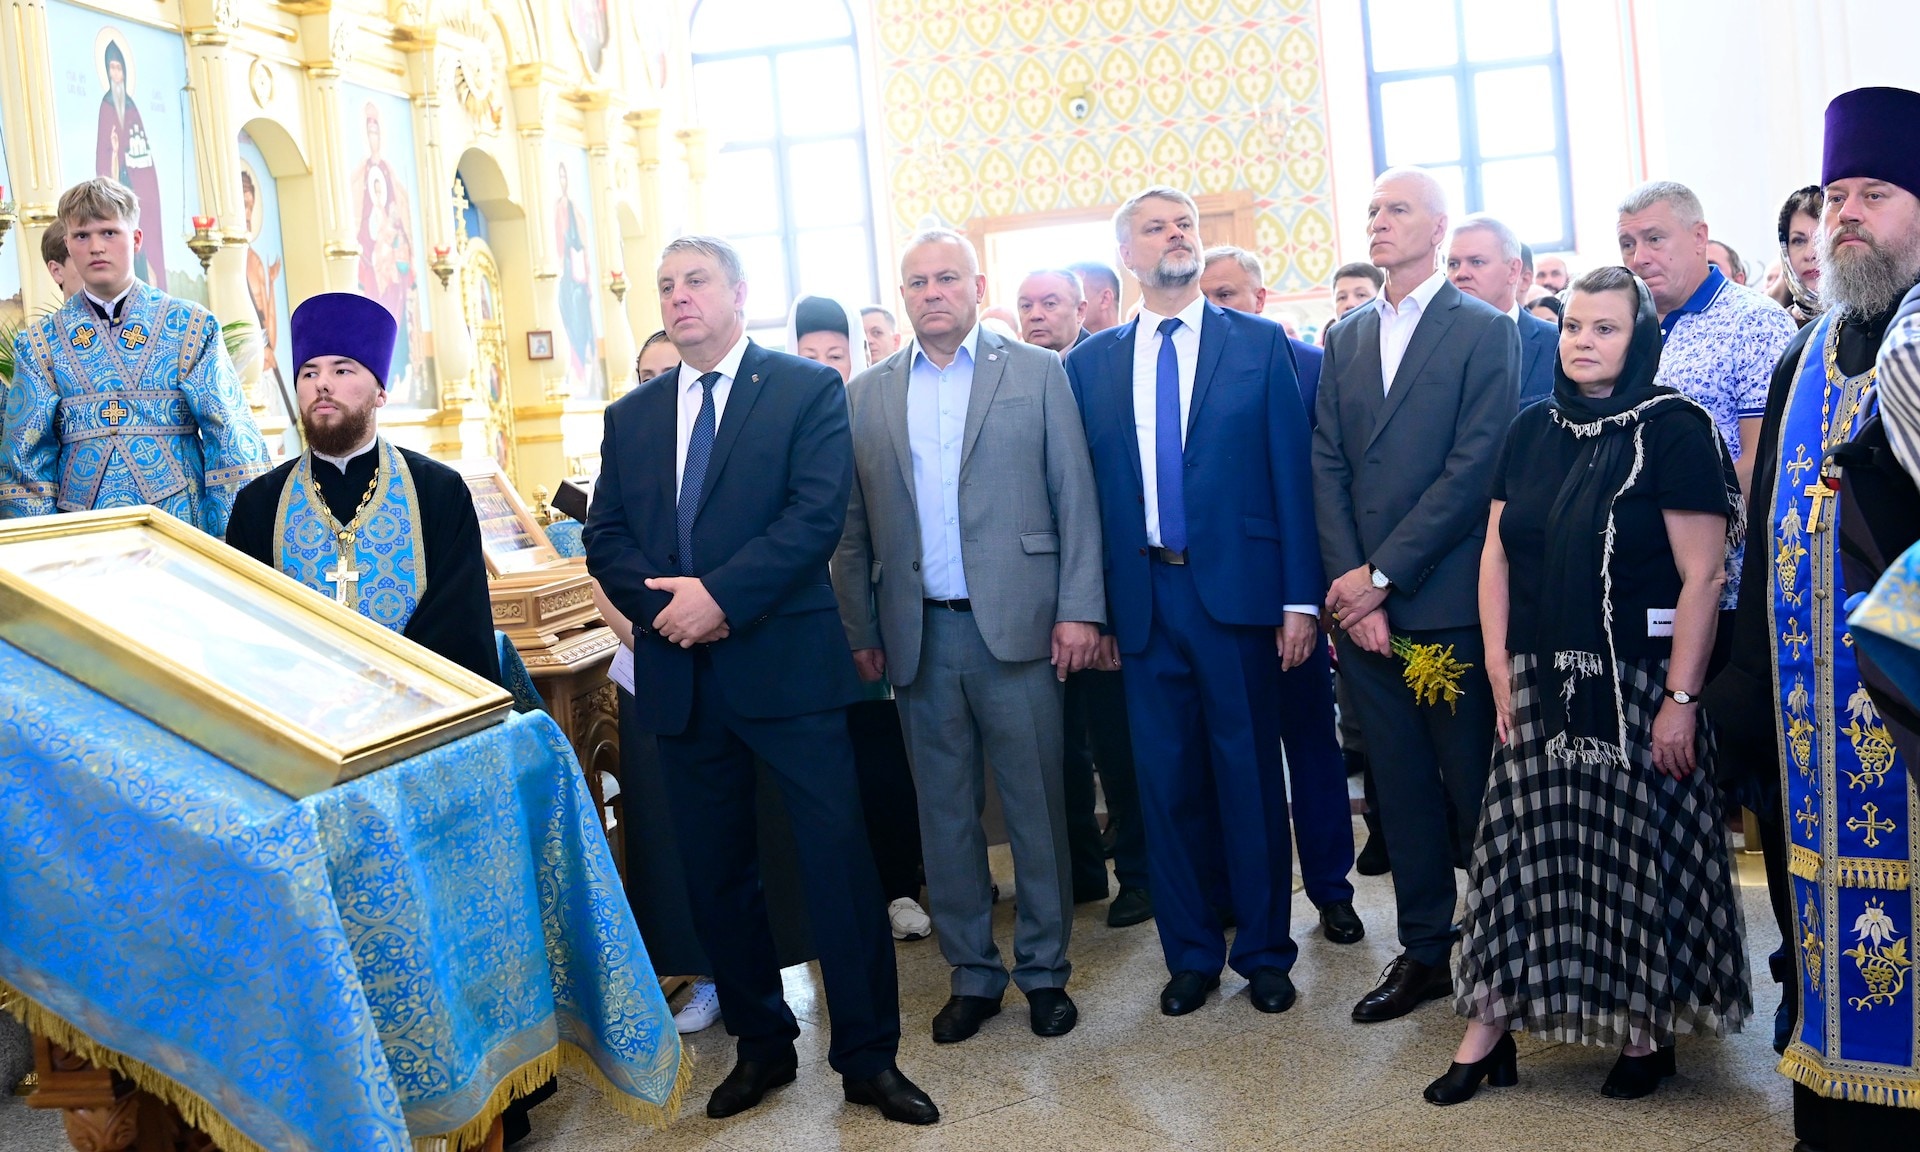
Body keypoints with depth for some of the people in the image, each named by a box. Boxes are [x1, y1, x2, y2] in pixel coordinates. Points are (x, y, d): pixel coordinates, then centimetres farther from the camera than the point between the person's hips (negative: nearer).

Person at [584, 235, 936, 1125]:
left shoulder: (807, 389, 0)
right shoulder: (631, 416, 14)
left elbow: (817, 513, -12)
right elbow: (605, 539, 9)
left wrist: (720, 596, -18)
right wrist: (662, 606, -10)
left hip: (787, 662, -4)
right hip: (680, 676, 5)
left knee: (838, 859, -3)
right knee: (713, 872, 11)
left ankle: (867, 1057, 9)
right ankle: (761, 1043, 27)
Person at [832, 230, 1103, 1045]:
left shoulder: (1036, 372, 4)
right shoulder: (866, 396, 10)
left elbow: (1074, 496, 0)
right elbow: (853, 527, 10)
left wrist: (1078, 609, -7)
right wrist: (860, 630, 5)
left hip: (1015, 625, -2)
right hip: (919, 634, 3)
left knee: (1036, 804, 5)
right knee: (945, 811, 10)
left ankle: (1045, 970, 19)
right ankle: (972, 973, 22)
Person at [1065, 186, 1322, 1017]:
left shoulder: (1260, 345, 4)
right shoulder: (1090, 364, 8)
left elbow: (1290, 474, 0)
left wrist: (1300, 599, -6)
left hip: (1237, 590, -2)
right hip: (1143, 598, 2)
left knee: (1250, 776, 6)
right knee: (1166, 782, 8)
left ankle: (1264, 951, 20)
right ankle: (1190, 952, 22)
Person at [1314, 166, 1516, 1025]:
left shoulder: (1484, 332, -2)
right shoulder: (1345, 339, 14)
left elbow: (1474, 467, -11)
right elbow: (1328, 468, 7)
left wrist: (1382, 575, -13)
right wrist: (1351, 584, -5)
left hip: (1447, 597, -5)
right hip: (1362, 598, 5)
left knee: (1474, 783, 2)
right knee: (1401, 786, 10)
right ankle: (1425, 949, 20)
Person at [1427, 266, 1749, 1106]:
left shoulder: (1673, 430, -8)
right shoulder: (1533, 431, 8)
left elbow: (1702, 577, -12)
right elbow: (1497, 556, 9)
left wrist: (1680, 698, -15)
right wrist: (1499, 667, 1)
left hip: (1637, 683, -4)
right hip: (1540, 685, 5)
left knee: (1639, 849, 4)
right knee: (1517, 843, 4)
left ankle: (1646, 1030, 21)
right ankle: (1488, 1029, 10)